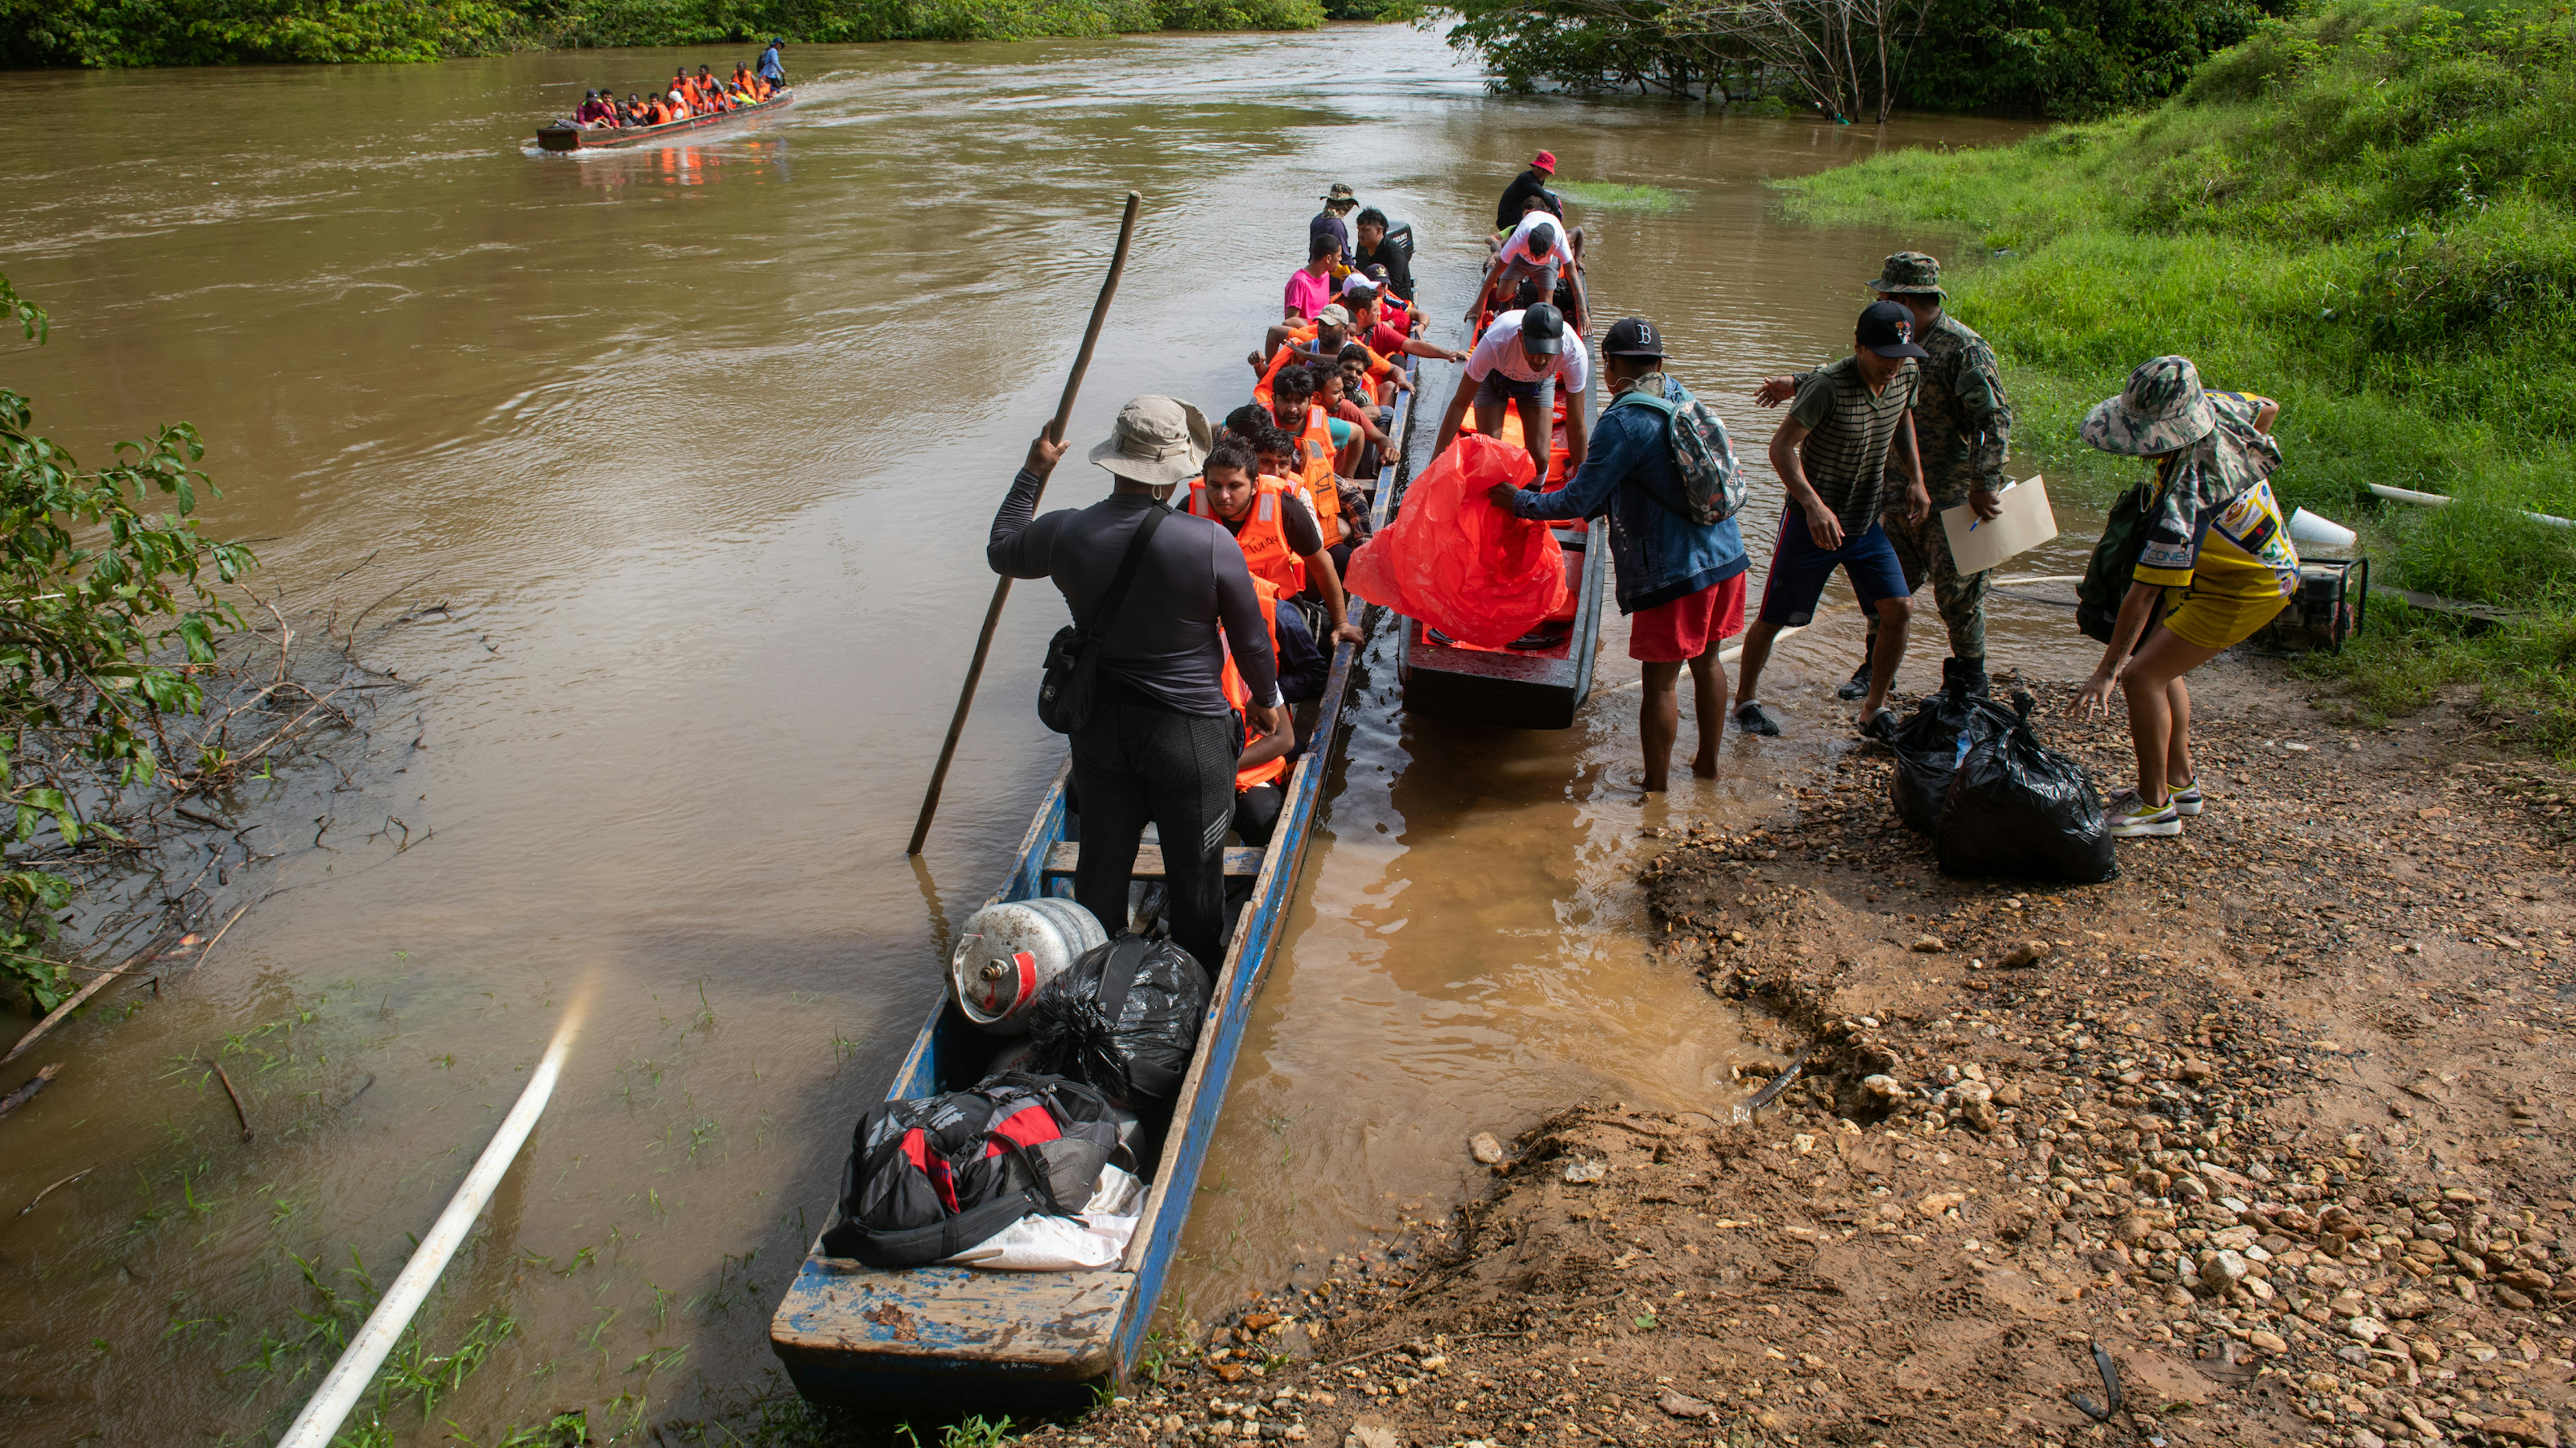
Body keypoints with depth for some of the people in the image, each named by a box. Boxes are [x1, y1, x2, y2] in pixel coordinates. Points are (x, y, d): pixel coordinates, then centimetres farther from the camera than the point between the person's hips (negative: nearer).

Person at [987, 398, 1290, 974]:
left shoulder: (1065, 533, -10)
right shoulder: (1211, 543, -19)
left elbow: (1003, 554, 14)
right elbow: (1251, 639, -7)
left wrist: (1033, 473, 24)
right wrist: (1267, 700, 12)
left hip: (1098, 727, 4)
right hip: (1190, 732, -3)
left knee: (1101, 867, 19)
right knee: (1195, 873, 13)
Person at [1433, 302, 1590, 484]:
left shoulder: (1574, 354, -39)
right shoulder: (1495, 342, -44)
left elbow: (1576, 426, -27)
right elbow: (1460, 404, -31)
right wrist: (1437, 459, -29)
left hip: (1539, 382, 1)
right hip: (1494, 375, -1)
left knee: (1539, 458, -12)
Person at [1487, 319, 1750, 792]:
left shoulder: (1624, 422, -16)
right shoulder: (1680, 396, 9)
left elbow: (1579, 502, -14)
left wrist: (1519, 502, -2)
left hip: (1674, 572, -8)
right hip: (1726, 554, 8)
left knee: (1660, 681, 3)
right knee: (1707, 660, 22)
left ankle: (1657, 789, 12)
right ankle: (1709, 763, 35)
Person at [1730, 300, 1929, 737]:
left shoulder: (1908, 374, -4)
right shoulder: (1829, 386, -25)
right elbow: (1782, 447, -25)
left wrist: (1916, 480, 12)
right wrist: (1814, 505, -36)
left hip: (1867, 521, 6)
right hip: (1812, 522, -6)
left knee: (1899, 609, -4)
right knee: (1774, 619, 4)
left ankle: (1875, 710, 11)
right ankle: (1746, 701, 26)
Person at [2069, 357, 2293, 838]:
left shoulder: (2183, 499, -36)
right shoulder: (2214, 407, -14)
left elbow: (2144, 592, -33)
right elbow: (2268, 409, 10)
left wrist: (2107, 670, -27)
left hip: (2246, 591, -10)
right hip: (2262, 558, 10)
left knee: (2141, 675, -12)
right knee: (2160, 664, 17)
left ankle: (2155, 804, 1)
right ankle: (2182, 782, 27)